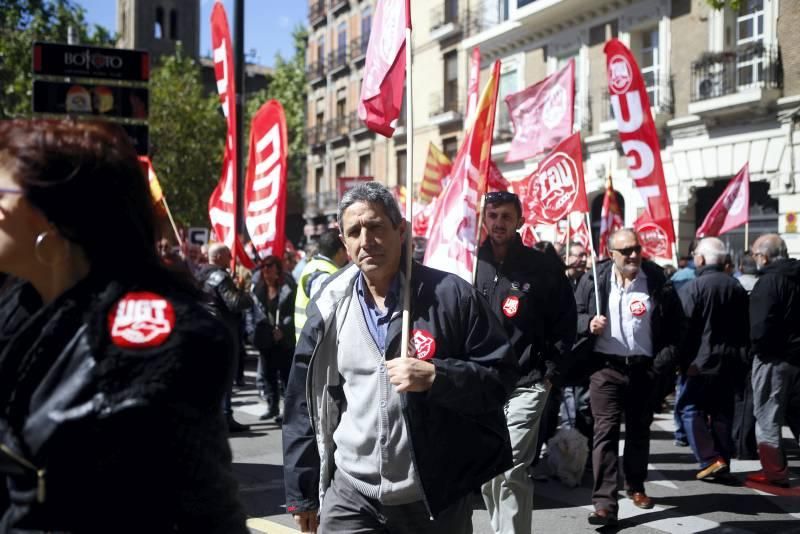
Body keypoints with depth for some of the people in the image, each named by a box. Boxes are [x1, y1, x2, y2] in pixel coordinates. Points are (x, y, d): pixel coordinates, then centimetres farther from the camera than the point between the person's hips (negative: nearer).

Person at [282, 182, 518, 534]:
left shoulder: (450, 294, -7)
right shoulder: (330, 307, 3)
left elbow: (501, 375, -5)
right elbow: (305, 401, 8)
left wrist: (434, 377, -22)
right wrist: (302, 493, 9)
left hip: (435, 498, -2)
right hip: (350, 494, 2)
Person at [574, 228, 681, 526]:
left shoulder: (658, 282, -2)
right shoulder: (593, 280, -1)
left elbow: (673, 328, 1)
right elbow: (574, 316, 7)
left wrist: (663, 364, -9)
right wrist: (589, 324, -16)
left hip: (644, 369, 1)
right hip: (606, 368, -1)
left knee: (639, 431, 16)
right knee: (605, 432, -7)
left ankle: (635, 487, 36)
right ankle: (604, 502, -10)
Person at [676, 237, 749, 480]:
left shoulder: (693, 287, -14)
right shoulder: (737, 288, 7)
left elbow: (684, 327, -16)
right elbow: (745, 326, 13)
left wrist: (682, 359, -8)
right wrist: (740, 356, 19)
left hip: (700, 360, -6)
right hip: (730, 361, 6)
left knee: (690, 407, 2)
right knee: (722, 410, 13)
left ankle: (710, 459, -8)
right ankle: (724, 458, 15)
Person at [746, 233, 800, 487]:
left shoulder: (769, 281, -16)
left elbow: (760, 325, -23)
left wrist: (757, 347, -7)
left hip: (774, 357, -8)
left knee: (767, 417, 2)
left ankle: (774, 472, 6)